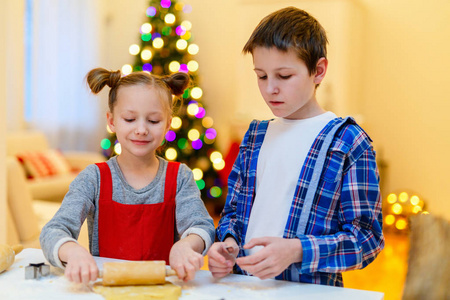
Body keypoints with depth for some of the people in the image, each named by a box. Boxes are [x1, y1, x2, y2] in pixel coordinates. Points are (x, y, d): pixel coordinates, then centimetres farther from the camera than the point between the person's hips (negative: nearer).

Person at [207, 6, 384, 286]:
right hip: (244, 285, 3)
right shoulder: (255, 135, 13)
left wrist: (297, 251, -18)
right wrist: (229, 243, 0)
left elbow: (366, 236, -7)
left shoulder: (349, 142, -4)